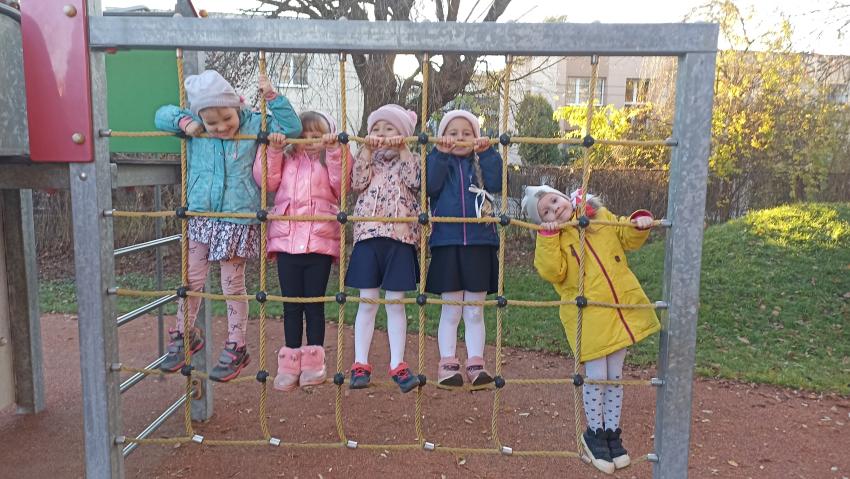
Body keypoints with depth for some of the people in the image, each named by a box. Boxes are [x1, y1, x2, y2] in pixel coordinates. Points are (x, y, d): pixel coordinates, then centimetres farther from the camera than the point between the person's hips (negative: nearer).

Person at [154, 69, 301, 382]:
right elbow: (162, 115, 8)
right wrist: (183, 122, -10)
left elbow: (292, 128, -10)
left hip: (238, 221, -3)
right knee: (192, 280, 14)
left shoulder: (254, 124, -6)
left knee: (233, 285, 6)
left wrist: (271, 97, -16)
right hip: (201, 217, 4)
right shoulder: (196, 129, 1)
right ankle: (185, 336, 36)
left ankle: (236, 348, 21)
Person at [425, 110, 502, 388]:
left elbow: (495, 184, -8)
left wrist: (487, 153, -13)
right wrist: (440, 154, -18)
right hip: (446, 243, -1)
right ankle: (447, 364, 12)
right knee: (451, 310, 4)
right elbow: (430, 186, -13)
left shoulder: (481, 164, 11)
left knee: (475, 311, 8)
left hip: (479, 243, 1)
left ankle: (475, 364, 15)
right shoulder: (439, 162, 7)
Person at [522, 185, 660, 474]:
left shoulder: (601, 215, 8)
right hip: (588, 318, -4)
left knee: (615, 376, 13)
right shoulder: (552, 239, -3)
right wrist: (549, 236, -23)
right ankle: (594, 434, 23)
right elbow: (552, 272, -19)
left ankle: (612, 432, 29)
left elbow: (628, 239, 16)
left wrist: (639, 224, -4)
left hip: (622, 308, 4)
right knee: (596, 377, 0)